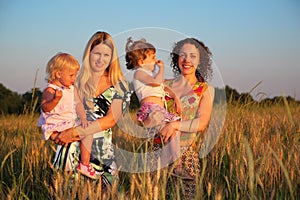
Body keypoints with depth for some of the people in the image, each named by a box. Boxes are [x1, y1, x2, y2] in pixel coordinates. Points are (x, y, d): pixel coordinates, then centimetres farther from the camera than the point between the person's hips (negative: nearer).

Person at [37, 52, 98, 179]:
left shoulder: (72, 89, 13)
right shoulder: (50, 90, -11)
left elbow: (78, 104, 9)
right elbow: (45, 108, -21)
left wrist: (83, 119, -6)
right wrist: (56, 99, -39)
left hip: (71, 123, 8)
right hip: (54, 125, -7)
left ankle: (84, 164, -5)